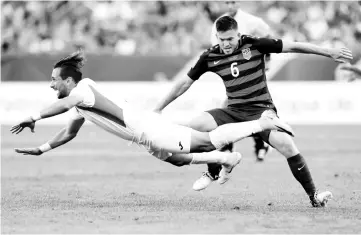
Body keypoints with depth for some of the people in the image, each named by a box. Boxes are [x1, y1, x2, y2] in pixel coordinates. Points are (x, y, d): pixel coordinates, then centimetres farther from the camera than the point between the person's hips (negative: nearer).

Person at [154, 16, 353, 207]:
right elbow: (185, 83, 9)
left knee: (286, 145, -29)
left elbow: (293, 47, -6)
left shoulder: (255, 45, -9)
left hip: (261, 110, -3)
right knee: (194, 125, -19)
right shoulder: (210, 57, -1)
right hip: (234, 112, 3)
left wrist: (330, 52, -7)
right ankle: (214, 171, 8)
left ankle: (313, 196, -13)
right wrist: (158, 109, 11)